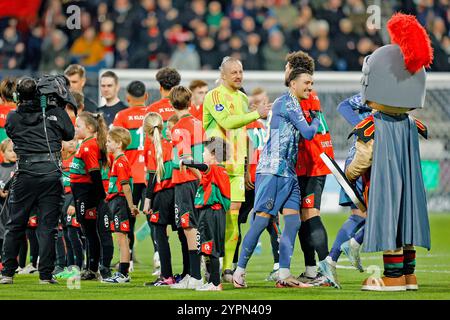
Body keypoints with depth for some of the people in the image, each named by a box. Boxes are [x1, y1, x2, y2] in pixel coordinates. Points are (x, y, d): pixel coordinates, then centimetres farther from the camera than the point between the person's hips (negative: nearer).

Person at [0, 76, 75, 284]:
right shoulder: (54, 113, -1)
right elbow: (69, 134, 12)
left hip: (25, 174, 0)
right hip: (51, 172, 0)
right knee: (47, 226, 3)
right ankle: (46, 274, 2)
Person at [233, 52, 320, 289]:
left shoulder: (292, 104, 20)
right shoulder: (287, 102, -9)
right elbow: (308, 133, -11)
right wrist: (316, 121, 7)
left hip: (288, 172, 10)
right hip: (272, 169, -10)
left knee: (293, 220, 0)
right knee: (262, 219, -9)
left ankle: (284, 275, -1)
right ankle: (239, 271, -4)